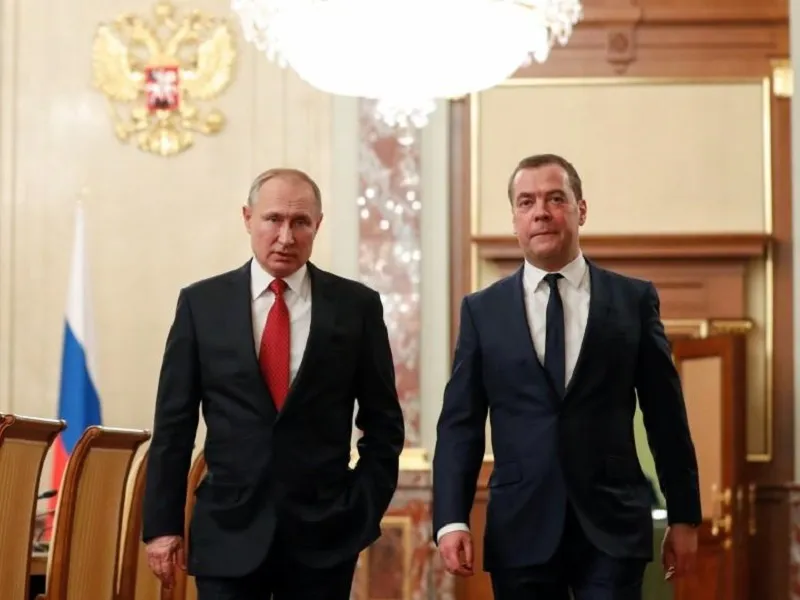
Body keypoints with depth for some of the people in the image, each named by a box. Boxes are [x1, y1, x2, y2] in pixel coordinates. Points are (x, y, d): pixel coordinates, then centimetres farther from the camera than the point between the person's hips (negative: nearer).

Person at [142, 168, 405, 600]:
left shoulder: (356, 305, 2)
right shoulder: (201, 303, 3)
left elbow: (383, 423, 8)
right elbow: (173, 426, 3)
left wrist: (364, 512, 0)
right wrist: (162, 525, 0)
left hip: (324, 534, 0)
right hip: (228, 532, 0)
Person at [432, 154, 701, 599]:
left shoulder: (634, 299, 6)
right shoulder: (482, 310, 7)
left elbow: (665, 415, 7)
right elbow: (461, 423, 3)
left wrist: (684, 516, 7)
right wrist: (452, 520, -8)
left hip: (613, 526, -1)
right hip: (520, 530, 1)